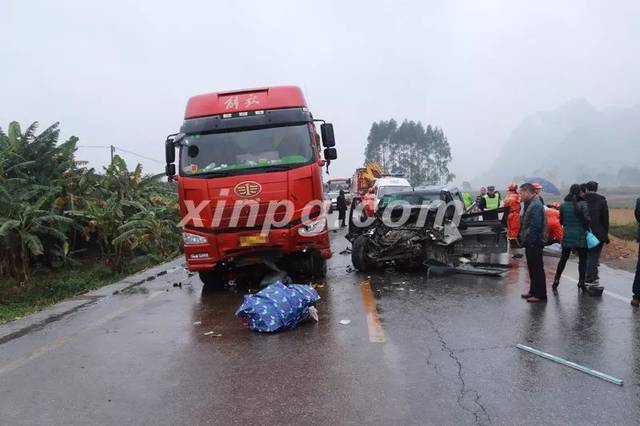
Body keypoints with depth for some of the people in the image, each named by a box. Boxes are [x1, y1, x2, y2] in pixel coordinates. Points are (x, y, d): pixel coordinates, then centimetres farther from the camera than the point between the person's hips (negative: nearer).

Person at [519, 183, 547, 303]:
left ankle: (540, 295, 6)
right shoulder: (531, 204, 14)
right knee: (532, 268, 17)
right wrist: (524, 239, 14)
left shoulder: (535, 205, -19)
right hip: (531, 243, 10)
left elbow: (535, 226, -25)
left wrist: (529, 241, -22)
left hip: (534, 243, -10)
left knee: (537, 269, -2)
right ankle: (533, 292, 28)